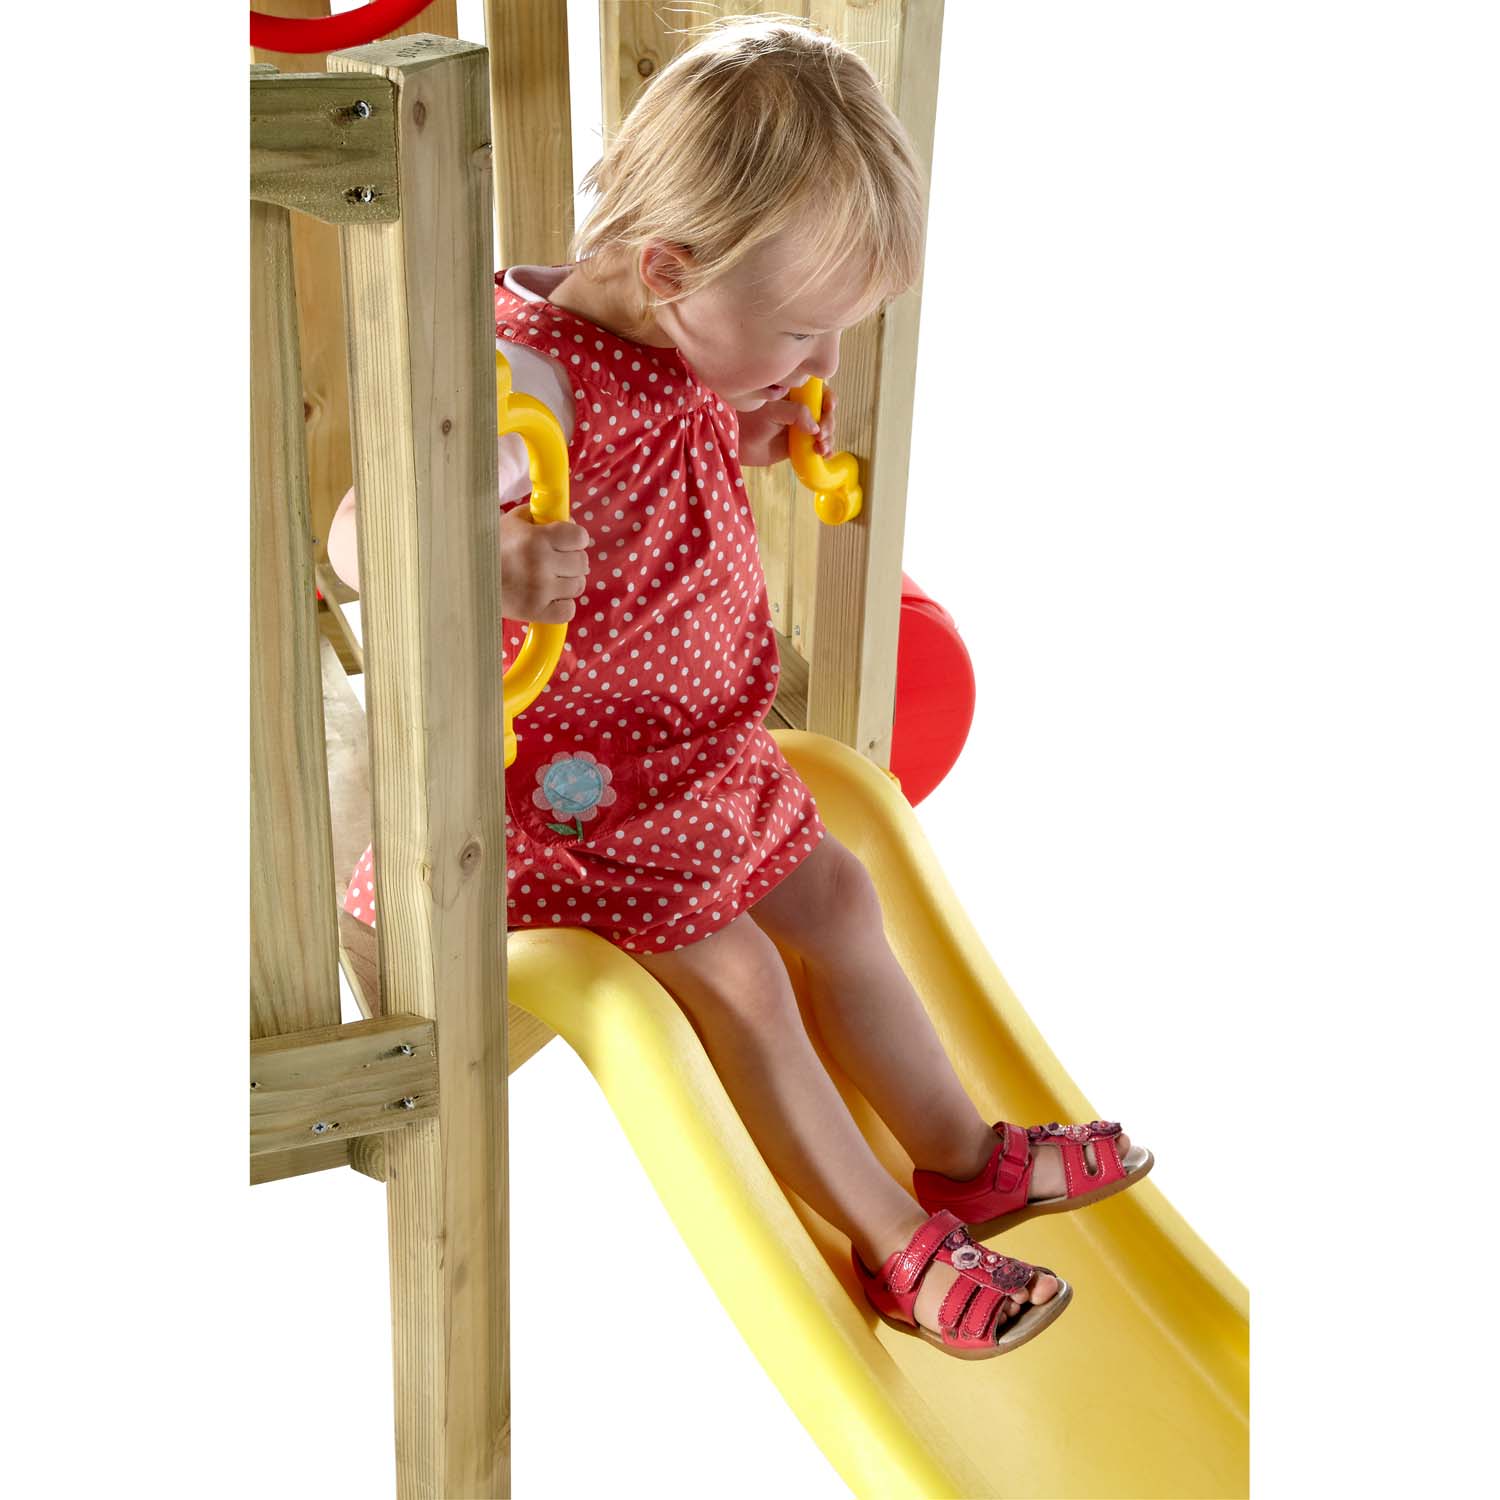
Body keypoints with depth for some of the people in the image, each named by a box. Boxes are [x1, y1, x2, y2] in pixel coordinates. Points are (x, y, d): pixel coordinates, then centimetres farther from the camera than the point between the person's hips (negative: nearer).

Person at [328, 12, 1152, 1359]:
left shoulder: (684, 347, -2)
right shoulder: (535, 379, -30)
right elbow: (360, 534, -36)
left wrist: (761, 438, 1)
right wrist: (489, 558, -56)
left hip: (698, 742, 10)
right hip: (578, 780, -9)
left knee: (835, 900, 14)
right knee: (738, 982, -9)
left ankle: (962, 1156, 31)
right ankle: (898, 1244, 9)